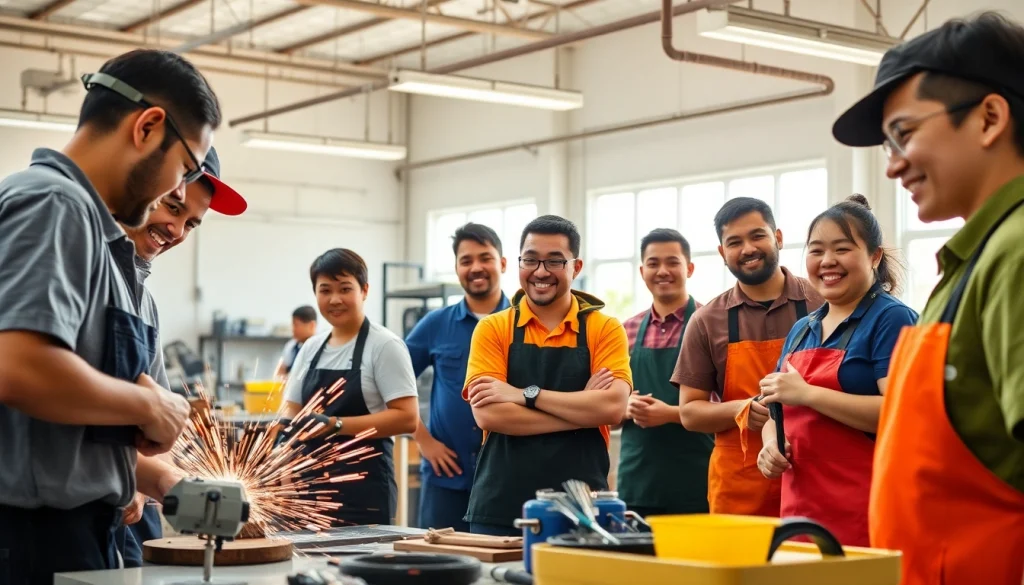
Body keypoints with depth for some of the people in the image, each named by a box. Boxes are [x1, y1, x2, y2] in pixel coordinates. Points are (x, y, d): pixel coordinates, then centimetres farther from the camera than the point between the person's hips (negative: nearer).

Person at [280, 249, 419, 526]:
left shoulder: (384, 345, -5)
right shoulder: (311, 347, 14)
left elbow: (407, 417, -13)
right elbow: (291, 409, 17)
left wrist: (335, 425, -18)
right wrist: (288, 426, -7)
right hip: (312, 485, 5)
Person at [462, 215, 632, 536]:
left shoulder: (605, 330, 3)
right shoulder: (492, 329, 3)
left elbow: (613, 407, -12)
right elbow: (488, 415, -10)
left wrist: (527, 395, -14)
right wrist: (581, 409, -11)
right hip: (499, 510, 0)